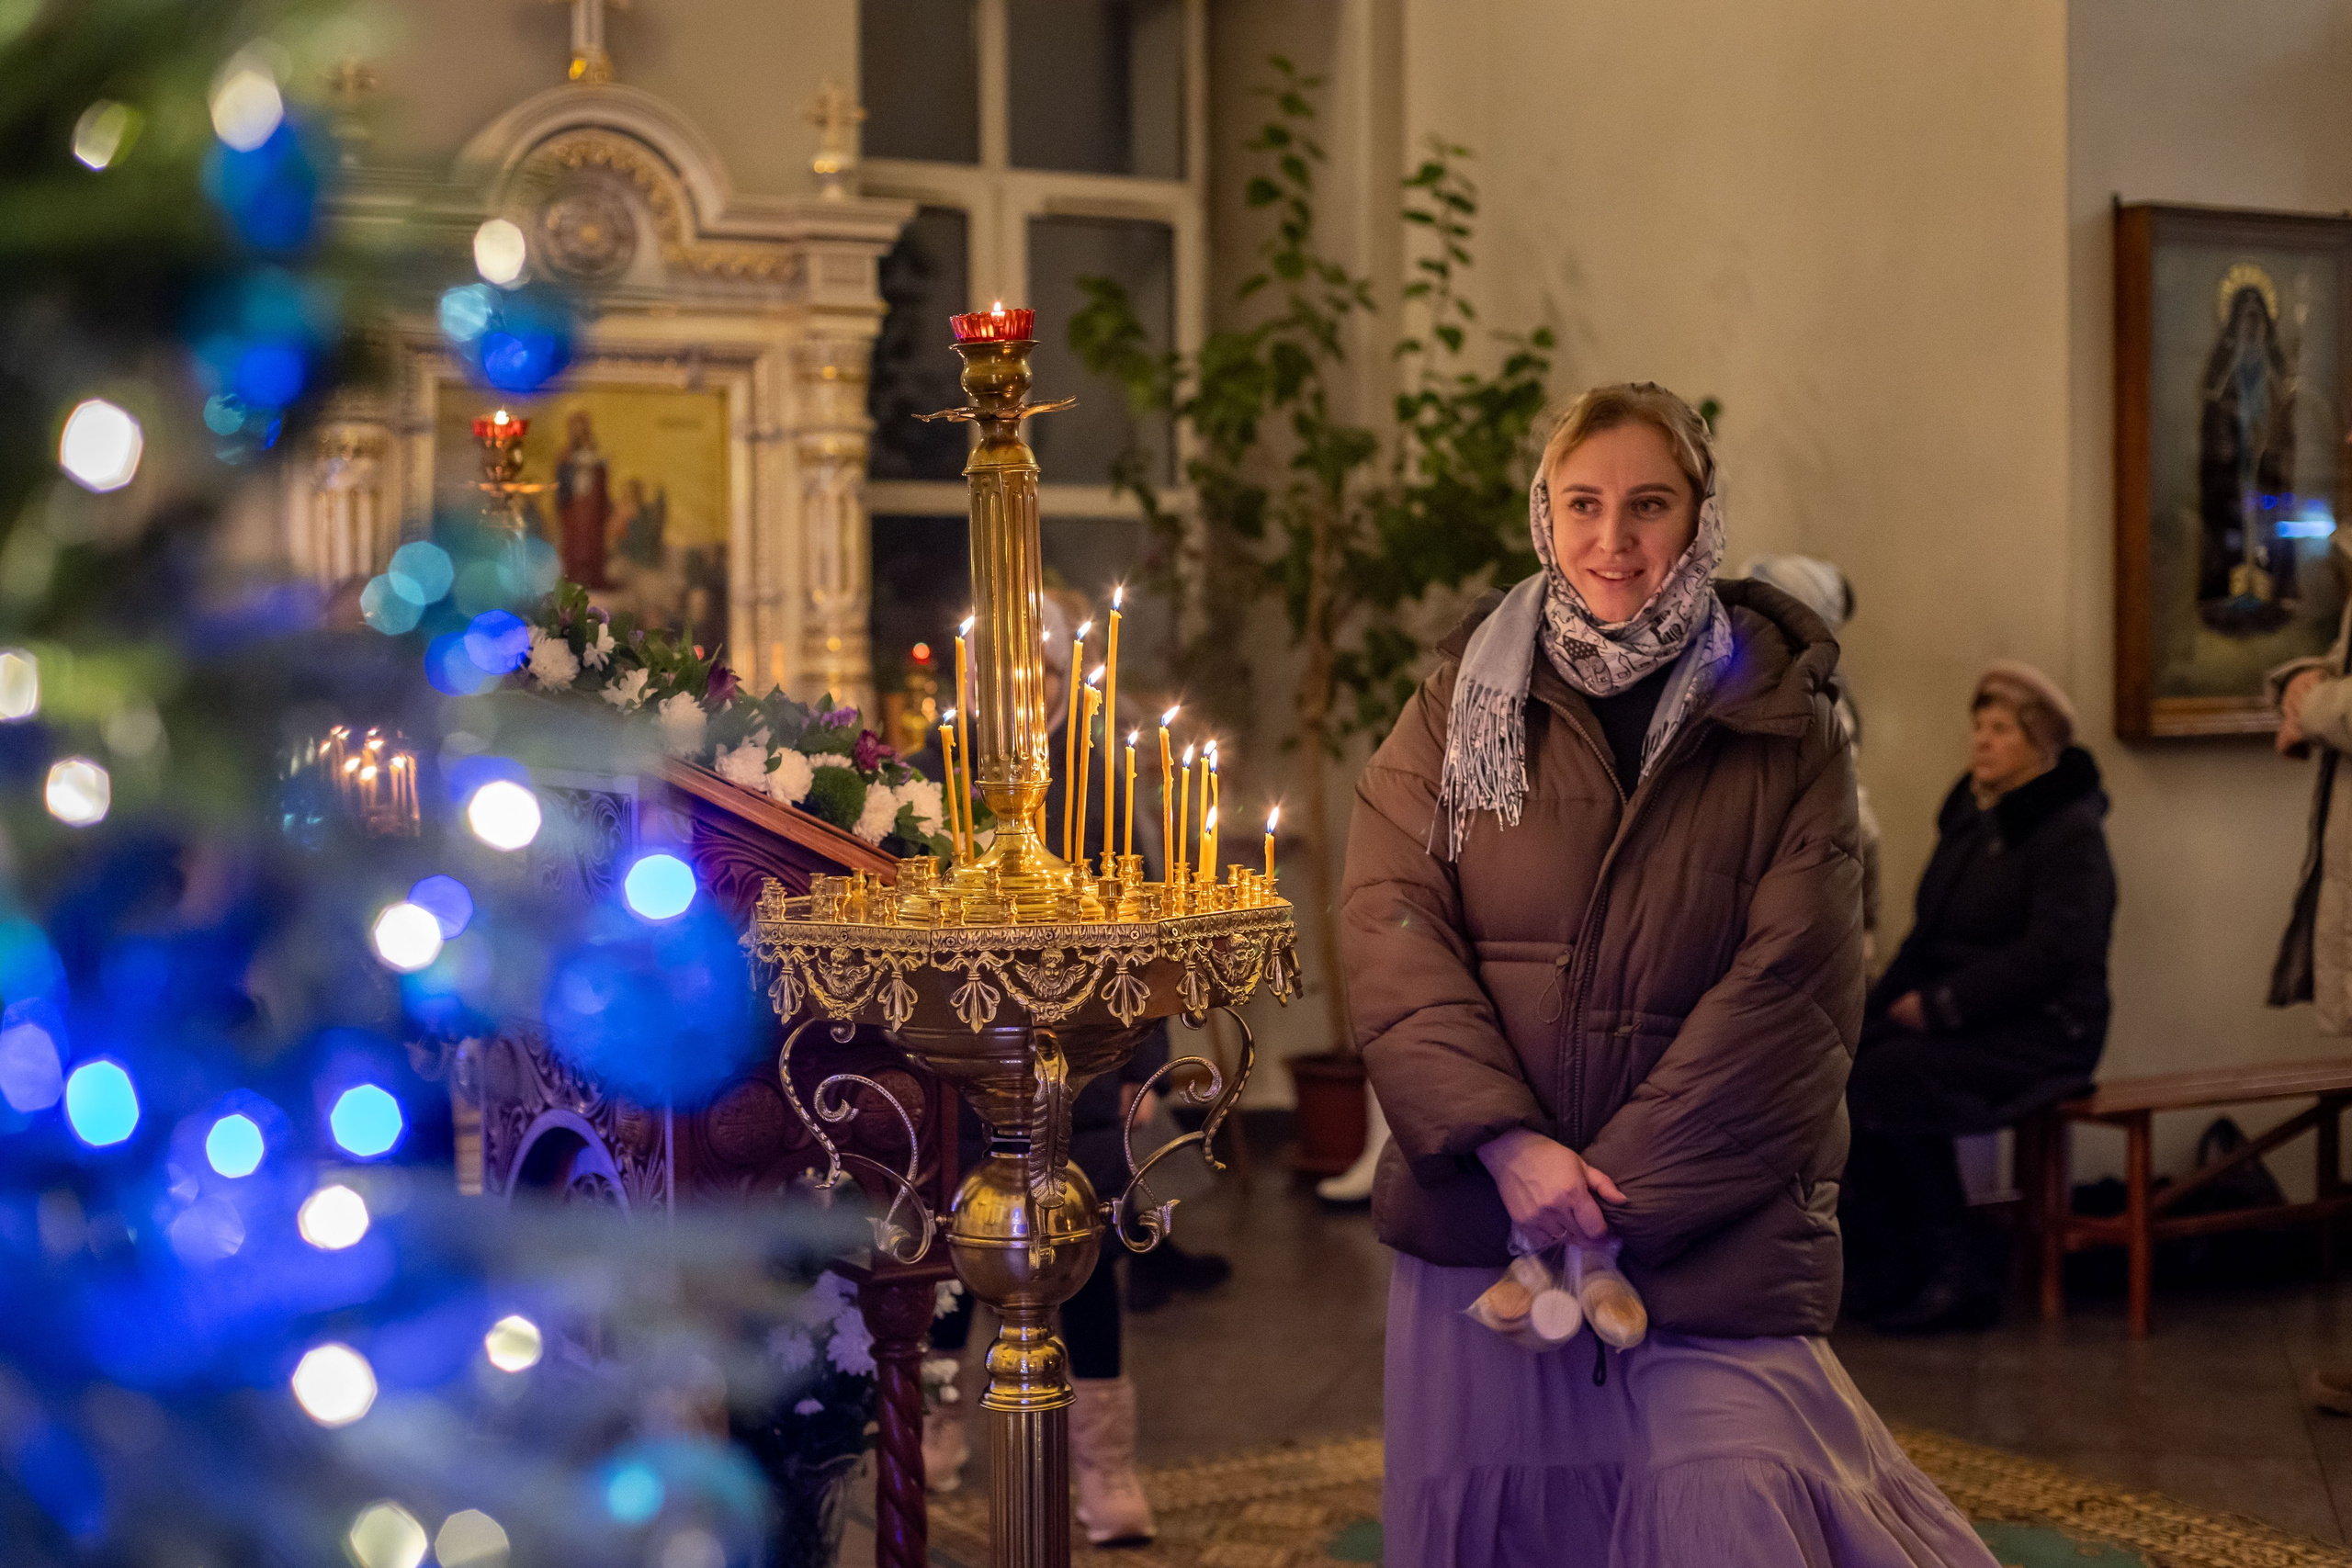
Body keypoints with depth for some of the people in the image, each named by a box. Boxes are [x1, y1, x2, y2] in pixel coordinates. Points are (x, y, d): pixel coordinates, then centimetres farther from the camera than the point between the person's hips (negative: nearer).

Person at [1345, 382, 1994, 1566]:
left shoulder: (1782, 730, 2)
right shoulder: (1464, 702, 6)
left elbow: (1786, 993, -6)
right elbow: (1390, 927, -4)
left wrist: (1618, 1194, -13)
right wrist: (1507, 1146, -17)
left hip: (1709, 1240, -2)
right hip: (1478, 1213, 2)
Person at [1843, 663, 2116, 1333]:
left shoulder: (2070, 832, -8)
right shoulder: (1970, 815, 18)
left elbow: (2055, 952, -20)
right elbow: (1931, 934, 21)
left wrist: (1942, 1004, -20)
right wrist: (1882, 1002, 3)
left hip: (2041, 1032, -8)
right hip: (1959, 1023, 8)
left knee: (1888, 1079, -29)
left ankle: (1951, 1276, -15)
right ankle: (1877, 1272, -12)